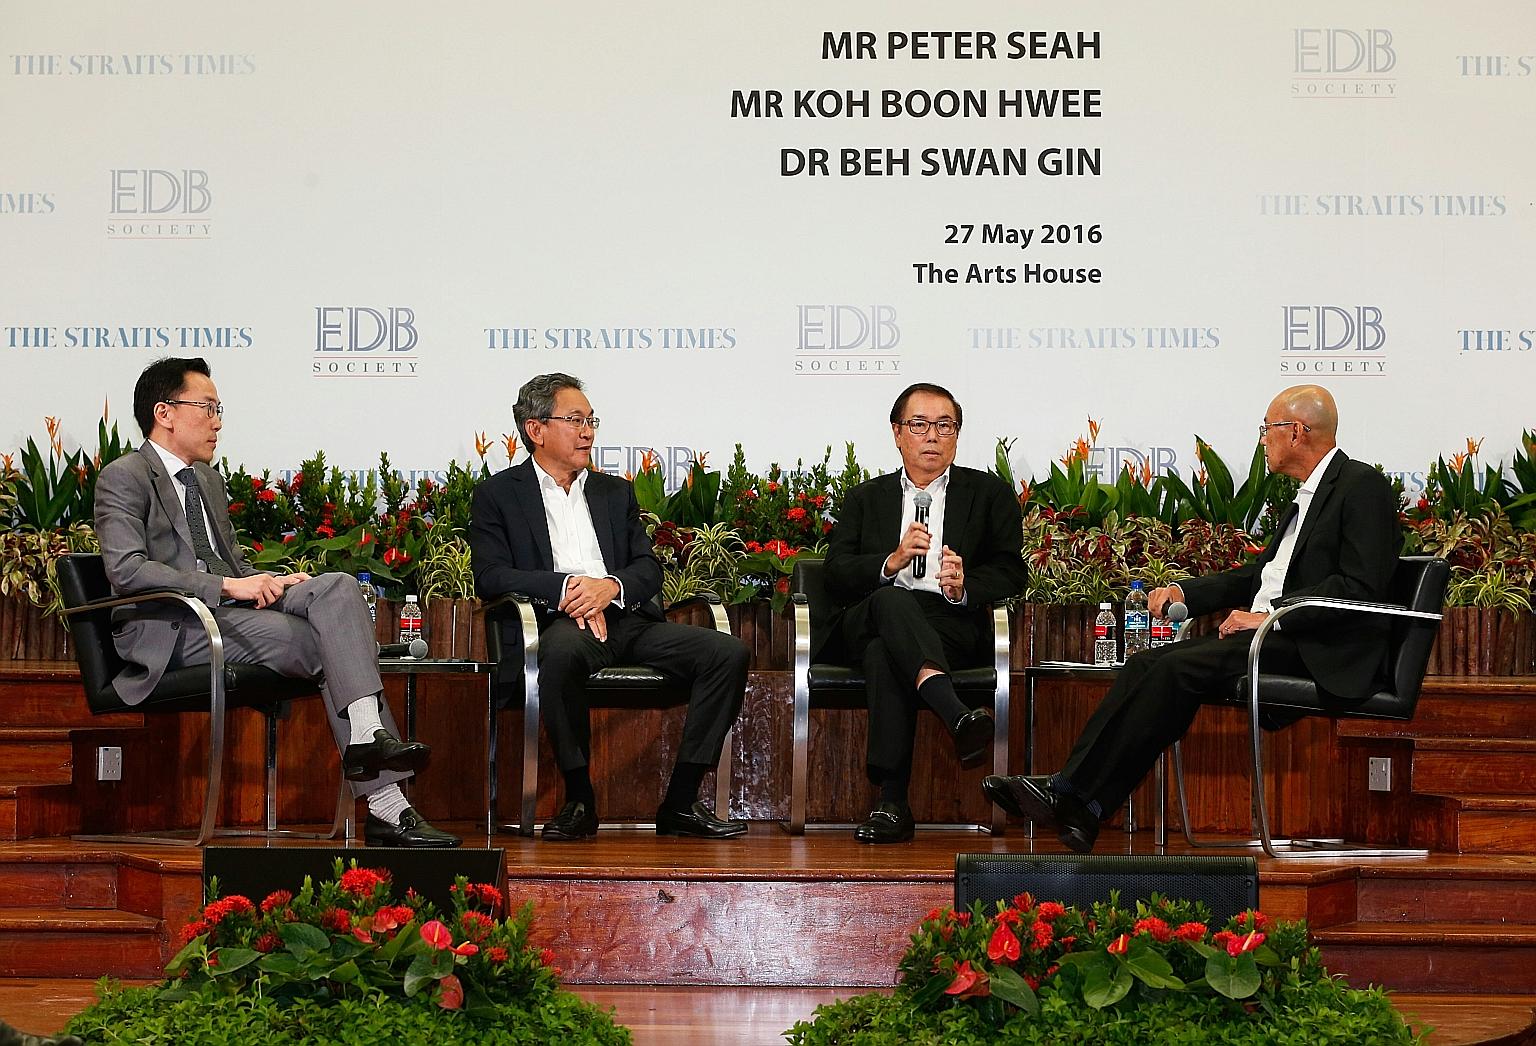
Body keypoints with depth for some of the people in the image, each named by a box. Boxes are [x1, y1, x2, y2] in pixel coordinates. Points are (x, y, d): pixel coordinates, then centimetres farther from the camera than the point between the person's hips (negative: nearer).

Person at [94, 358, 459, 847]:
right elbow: (127, 570, -16)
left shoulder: (209, 479, 26)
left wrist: (270, 583, 4)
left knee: (337, 587, -17)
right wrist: (228, 587, -22)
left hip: (228, 606, 8)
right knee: (328, 645, -23)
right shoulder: (123, 479, -2)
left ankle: (368, 736, -30)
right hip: (170, 630, -8)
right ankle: (384, 805, -27)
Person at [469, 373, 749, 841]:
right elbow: (491, 576, -3)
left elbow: (649, 569, 15)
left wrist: (610, 586, -9)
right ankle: (579, 799, -28)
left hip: (625, 618, 5)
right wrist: (567, 586, -17)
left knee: (728, 652, -17)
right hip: (561, 623, -5)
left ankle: (681, 802, -17)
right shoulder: (498, 495, 11)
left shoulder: (616, 492, 25)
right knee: (563, 651, -42)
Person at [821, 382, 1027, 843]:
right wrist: (891, 562, -12)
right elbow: (836, 575, 9)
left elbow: (1012, 574, 9)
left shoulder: (990, 494, 21)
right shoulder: (864, 499, 25)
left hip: (953, 625, -1)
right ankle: (959, 717, -62)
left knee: (883, 652, -37)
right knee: (891, 600, -39)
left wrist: (964, 587, -14)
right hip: (866, 625, 1)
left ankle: (891, 802, -51)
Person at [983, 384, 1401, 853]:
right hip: (1273, 636, 9)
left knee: (1181, 668, -25)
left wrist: (1269, 617, -20)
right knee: (1147, 664, -9)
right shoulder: (1306, 496, 24)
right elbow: (1261, 573, 28)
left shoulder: (1363, 486, -7)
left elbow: (1361, 586, -18)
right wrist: (1184, 592, 13)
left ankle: (1074, 795, -23)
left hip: (1318, 650, -9)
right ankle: (1077, 805, -21)